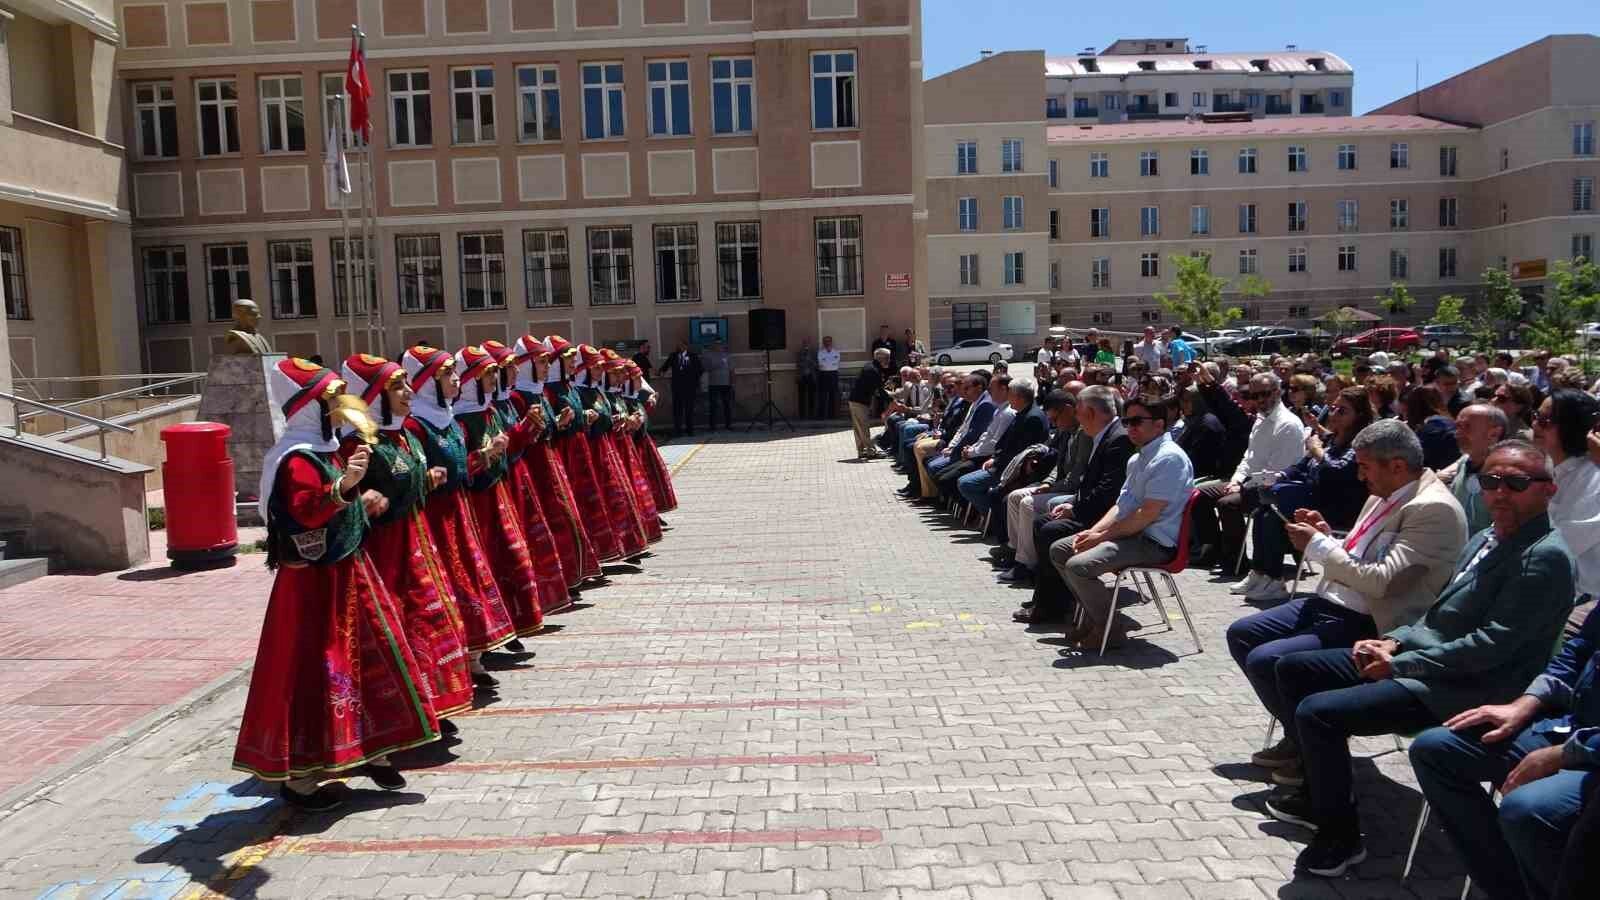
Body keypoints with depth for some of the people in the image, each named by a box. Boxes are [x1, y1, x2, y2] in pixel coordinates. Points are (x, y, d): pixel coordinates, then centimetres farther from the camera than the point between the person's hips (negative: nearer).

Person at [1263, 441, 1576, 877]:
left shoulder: (1545, 556, -16)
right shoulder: (1485, 539, 13)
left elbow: (1492, 645, -22)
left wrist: (1399, 664, -18)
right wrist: (1394, 641, 2)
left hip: (1457, 689, -10)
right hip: (1422, 657, 10)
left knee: (1316, 712, -23)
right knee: (1293, 668, 10)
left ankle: (1340, 836, -3)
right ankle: (1323, 793, 22)